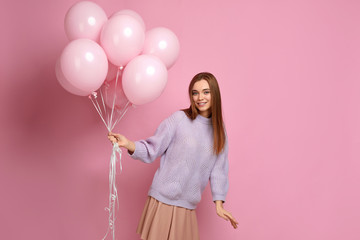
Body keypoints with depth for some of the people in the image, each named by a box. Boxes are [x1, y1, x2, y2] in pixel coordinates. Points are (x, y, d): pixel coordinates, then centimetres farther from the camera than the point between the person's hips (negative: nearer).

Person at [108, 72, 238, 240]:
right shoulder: (179, 119, -7)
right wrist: (128, 144, -24)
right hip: (163, 199, -3)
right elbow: (152, 150, -7)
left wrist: (218, 203, 8)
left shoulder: (219, 130, 6)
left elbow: (218, 169, 11)